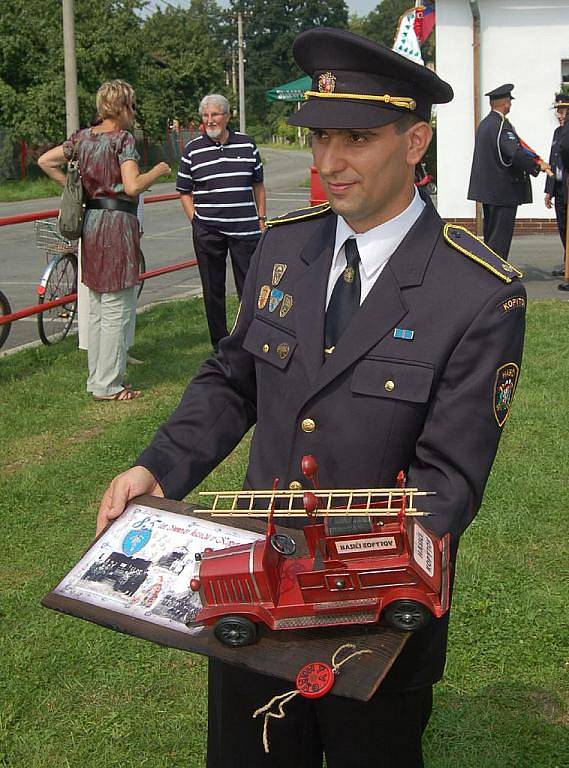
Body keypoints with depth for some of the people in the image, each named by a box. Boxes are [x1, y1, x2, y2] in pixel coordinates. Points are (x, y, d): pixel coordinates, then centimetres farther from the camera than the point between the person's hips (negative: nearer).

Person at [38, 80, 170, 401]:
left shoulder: (82, 137, 10)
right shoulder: (123, 139, -11)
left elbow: (45, 161, 13)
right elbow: (133, 186, -21)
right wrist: (158, 171, -5)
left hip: (91, 222, 8)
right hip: (118, 223, -8)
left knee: (98, 309, 14)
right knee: (117, 310, -2)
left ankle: (98, 378, 21)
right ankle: (108, 386, 1)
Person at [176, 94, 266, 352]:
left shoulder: (247, 144, 7)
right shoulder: (193, 150, 4)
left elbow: (258, 185, 16)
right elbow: (184, 192, 8)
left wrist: (262, 219, 10)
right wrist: (196, 221, -2)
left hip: (245, 229, 0)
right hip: (207, 231, 0)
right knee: (213, 290, 6)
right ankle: (220, 346, 16)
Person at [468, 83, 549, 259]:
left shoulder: (484, 124, 14)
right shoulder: (502, 125, -17)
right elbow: (515, 154, -28)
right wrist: (538, 166, -17)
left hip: (487, 190, 10)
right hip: (504, 191, -10)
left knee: (491, 235, 16)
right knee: (500, 238, -7)